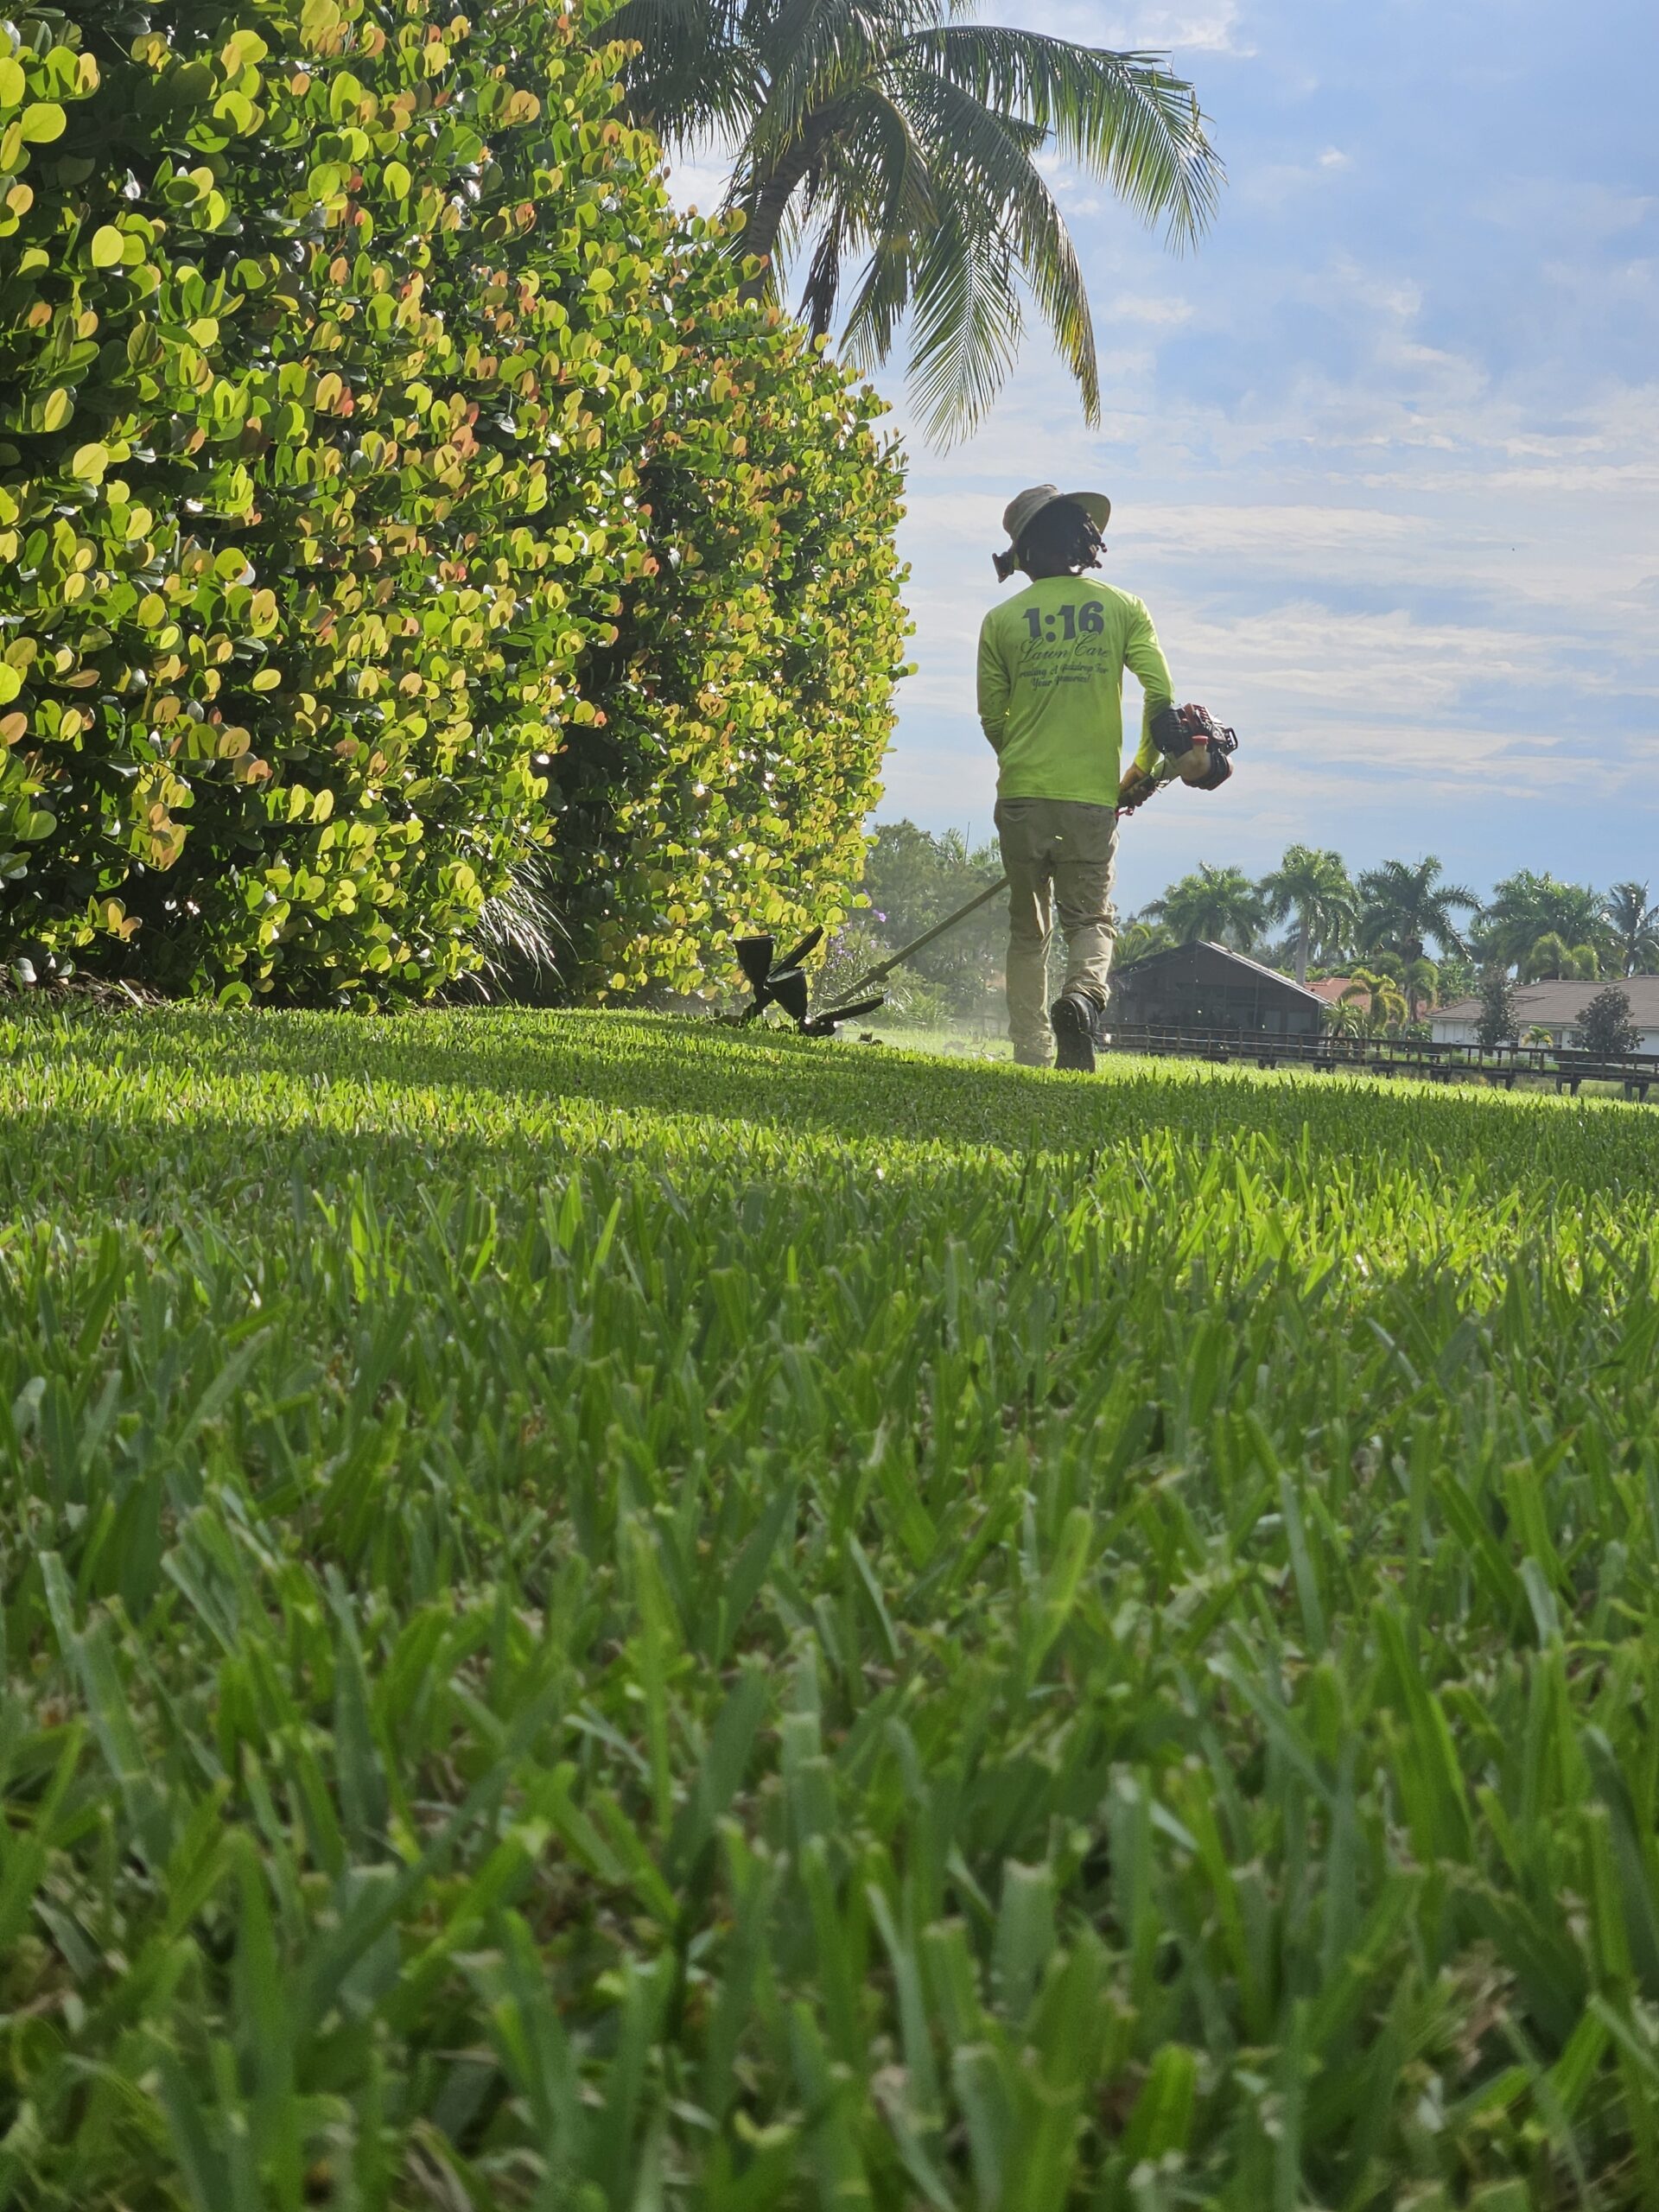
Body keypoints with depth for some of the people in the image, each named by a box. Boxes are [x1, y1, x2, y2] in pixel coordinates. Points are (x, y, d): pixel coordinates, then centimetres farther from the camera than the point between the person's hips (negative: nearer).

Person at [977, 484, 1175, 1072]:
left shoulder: (1002, 620, 2)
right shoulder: (1122, 609, 2)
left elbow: (992, 719, 7)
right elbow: (1161, 694, -3)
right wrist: (1143, 769, 11)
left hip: (1021, 797, 1)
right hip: (1093, 798, 0)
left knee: (1028, 930, 11)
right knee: (1091, 919, 9)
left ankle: (1031, 1057, 6)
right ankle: (1083, 997, -22)